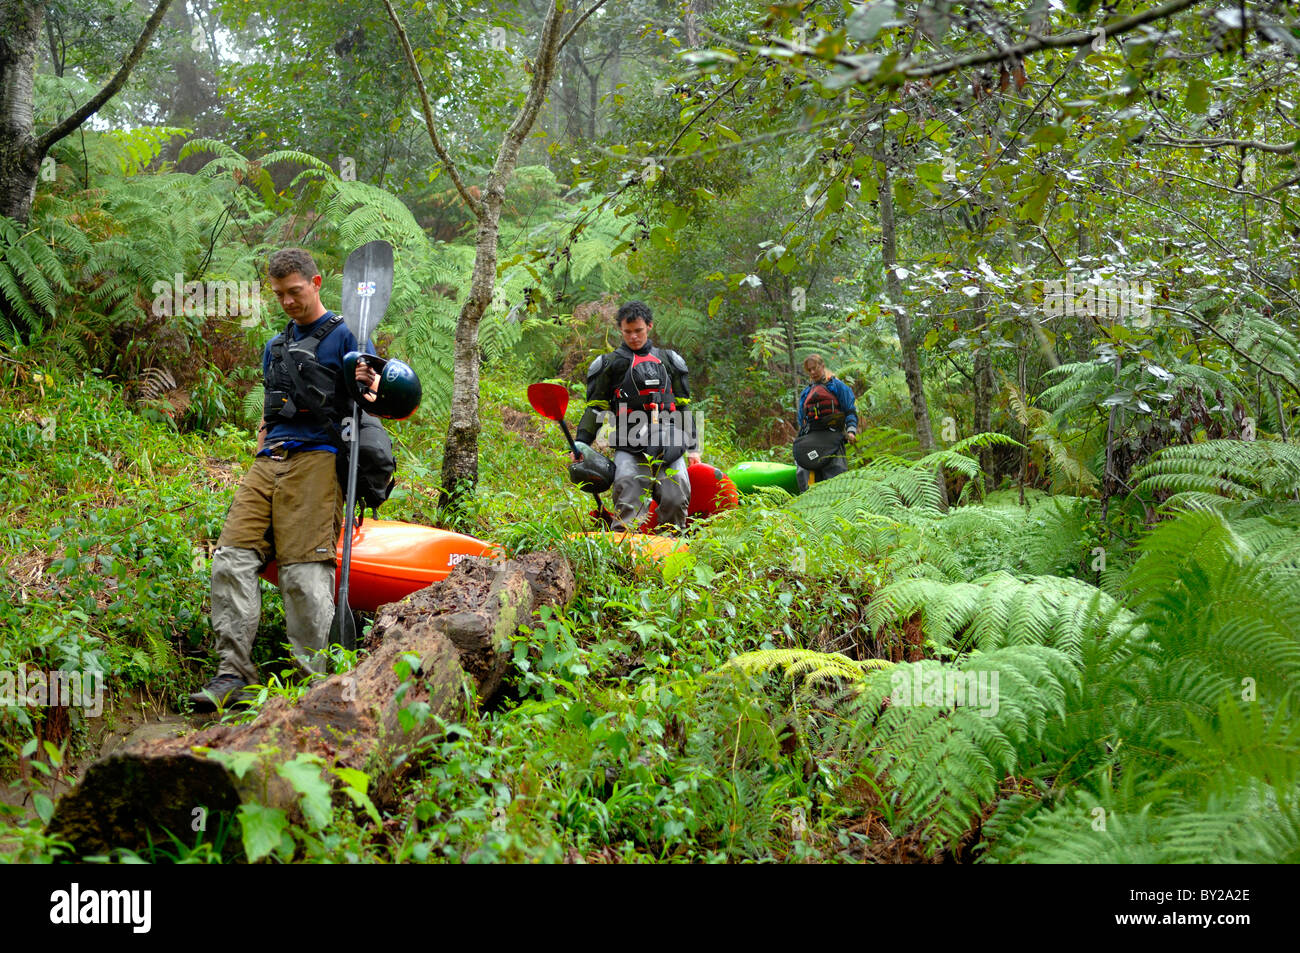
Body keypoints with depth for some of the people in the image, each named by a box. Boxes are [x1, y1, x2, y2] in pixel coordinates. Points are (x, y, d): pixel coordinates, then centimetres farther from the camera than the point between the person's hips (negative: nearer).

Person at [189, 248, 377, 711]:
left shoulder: (344, 337, 5)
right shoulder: (275, 346, 25)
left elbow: (369, 401, -1)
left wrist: (368, 388, -24)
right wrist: (258, 457, 14)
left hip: (315, 460, -6)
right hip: (268, 463, 7)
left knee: (303, 572, -14)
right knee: (231, 559, -7)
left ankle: (316, 680, -9)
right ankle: (234, 671, -5)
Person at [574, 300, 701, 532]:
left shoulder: (668, 361, 20)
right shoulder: (609, 364, 14)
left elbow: (683, 407, 22)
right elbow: (595, 407, 13)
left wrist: (692, 447, 16)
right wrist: (581, 443, -1)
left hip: (669, 445, 2)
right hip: (629, 446, -2)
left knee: (676, 499, -14)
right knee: (628, 501, -22)